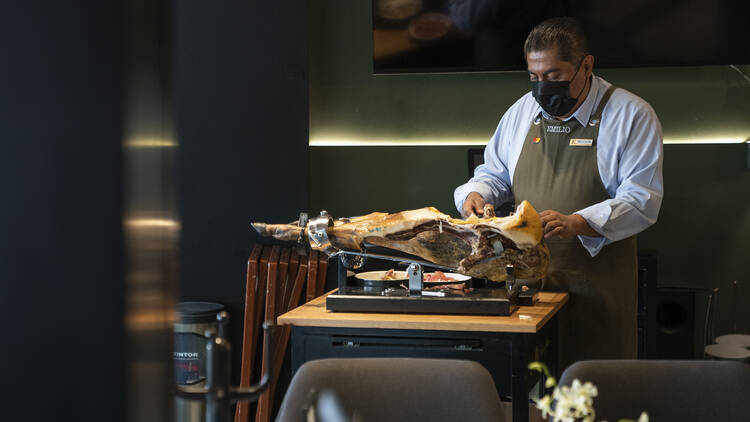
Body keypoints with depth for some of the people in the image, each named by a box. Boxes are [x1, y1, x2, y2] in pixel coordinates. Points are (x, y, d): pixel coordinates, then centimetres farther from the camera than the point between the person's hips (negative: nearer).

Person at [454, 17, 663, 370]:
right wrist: (476, 195, -1)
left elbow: (642, 201, -11)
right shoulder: (522, 111, 11)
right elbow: (495, 173, 23)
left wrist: (576, 223, -25)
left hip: (598, 287, -4)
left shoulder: (630, 115, -5)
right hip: (528, 279, 4)